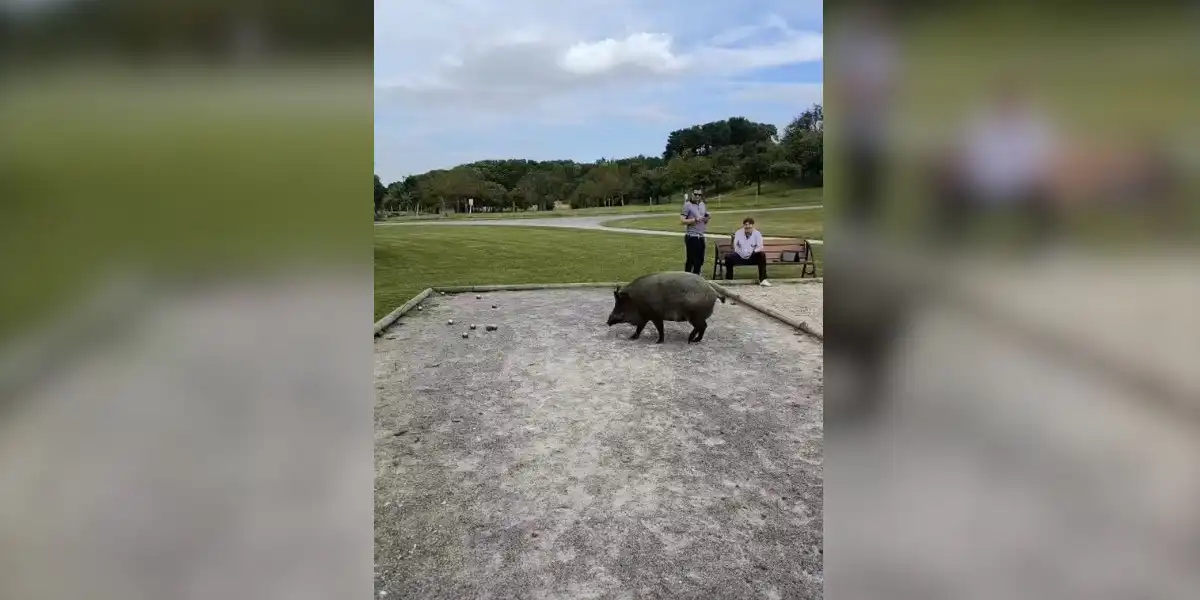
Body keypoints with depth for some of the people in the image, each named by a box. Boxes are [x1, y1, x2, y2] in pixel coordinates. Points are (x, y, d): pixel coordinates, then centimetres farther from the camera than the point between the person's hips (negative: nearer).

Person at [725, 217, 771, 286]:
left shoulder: (757, 233, -5)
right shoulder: (738, 233, -2)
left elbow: (760, 247, -5)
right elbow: (735, 245, 3)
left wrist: (753, 252, -22)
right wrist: (740, 252, -13)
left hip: (752, 257, 0)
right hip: (740, 257, 0)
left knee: (762, 255, -29)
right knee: (728, 257, -25)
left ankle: (762, 280, -24)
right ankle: (728, 280, -12)